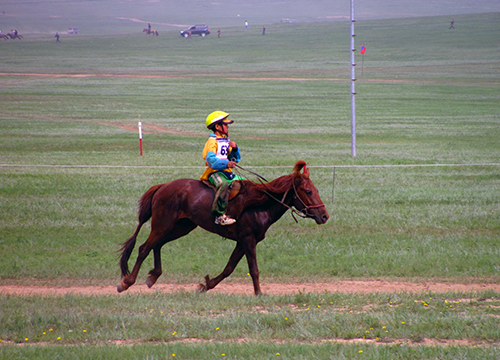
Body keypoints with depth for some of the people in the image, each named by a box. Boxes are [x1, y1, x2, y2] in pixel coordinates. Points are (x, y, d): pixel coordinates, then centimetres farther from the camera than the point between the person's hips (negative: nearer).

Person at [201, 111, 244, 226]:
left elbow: (235, 159, 22)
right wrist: (226, 164, -39)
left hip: (227, 172, 9)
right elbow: (211, 160, -25)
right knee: (223, 184, -38)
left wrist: (234, 148, 1)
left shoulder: (226, 141, 20)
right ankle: (219, 215, -39)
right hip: (214, 173, -9)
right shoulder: (212, 142, -8)